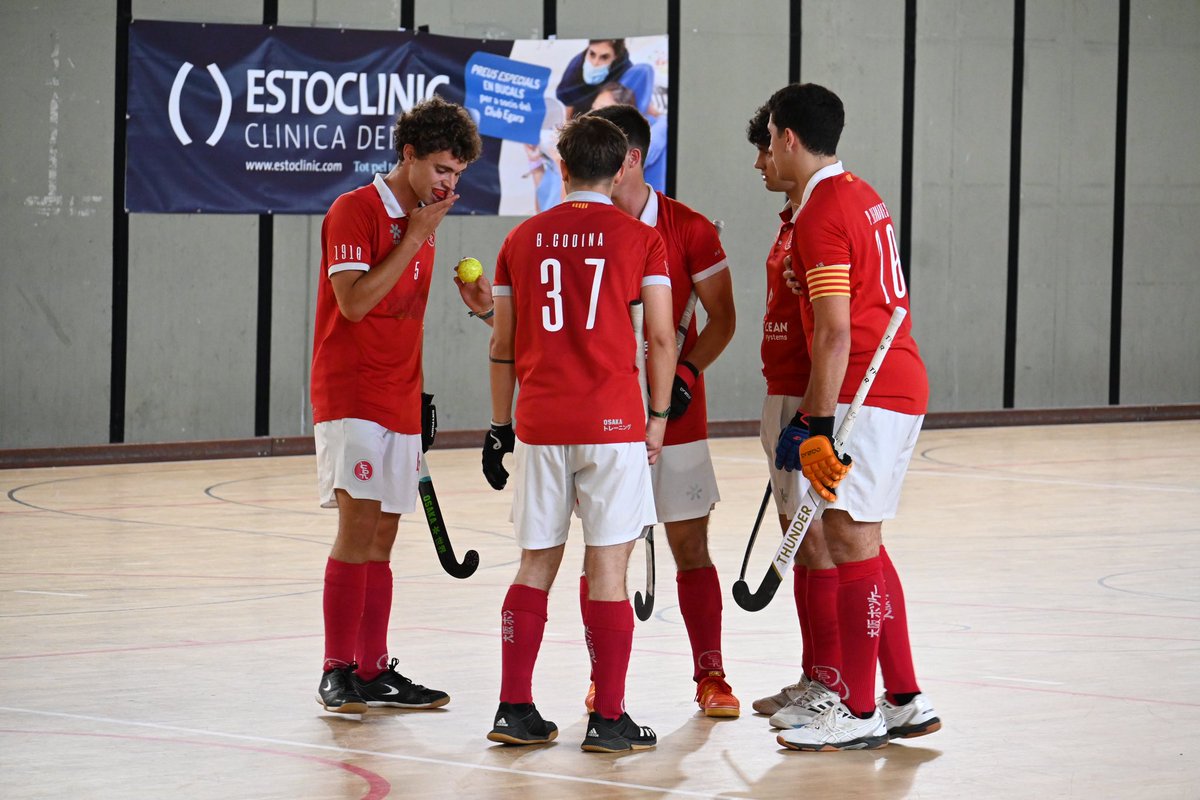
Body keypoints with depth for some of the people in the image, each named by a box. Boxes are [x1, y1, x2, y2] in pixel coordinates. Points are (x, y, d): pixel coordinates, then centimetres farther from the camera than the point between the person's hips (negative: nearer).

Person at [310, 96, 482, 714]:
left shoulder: (422, 222, 16)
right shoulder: (354, 211, -8)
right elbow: (353, 302, -18)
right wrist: (414, 240, -15)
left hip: (399, 404, 8)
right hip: (350, 399, -8)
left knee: (381, 537, 8)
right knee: (358, 528, -13)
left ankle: (374, 672, 10)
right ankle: (336, 673, -11)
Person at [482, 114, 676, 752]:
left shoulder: (522, 240, 8)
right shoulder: (640, 239, 0)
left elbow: (502, 346, 10)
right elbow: (661, 339, -3)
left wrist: (500, 425, 17)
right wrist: (658, 417, 7)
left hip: (539, 424, 3)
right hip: (612, 423, -3)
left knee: (536, 567, 11)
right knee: (608, 569, -1)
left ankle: (514, 710, 11)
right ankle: (608, 719, 0)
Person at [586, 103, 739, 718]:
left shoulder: (688, 229, -5)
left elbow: (721, 319, -2)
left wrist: (685, 374, -16)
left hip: (674, 414, -2)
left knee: (691, 549, 2)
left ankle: (710, 677, 11)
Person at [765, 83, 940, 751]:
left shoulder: (821, 215, -14)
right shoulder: (863, 196, 16)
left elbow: (836, 332, -20)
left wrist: (817, 424, -19)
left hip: (864, 394, -10)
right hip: (902, 387, 10)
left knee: (850, 541, -7)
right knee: (863, 545, 14)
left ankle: (860, 714, -4)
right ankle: (906, 701, 17)